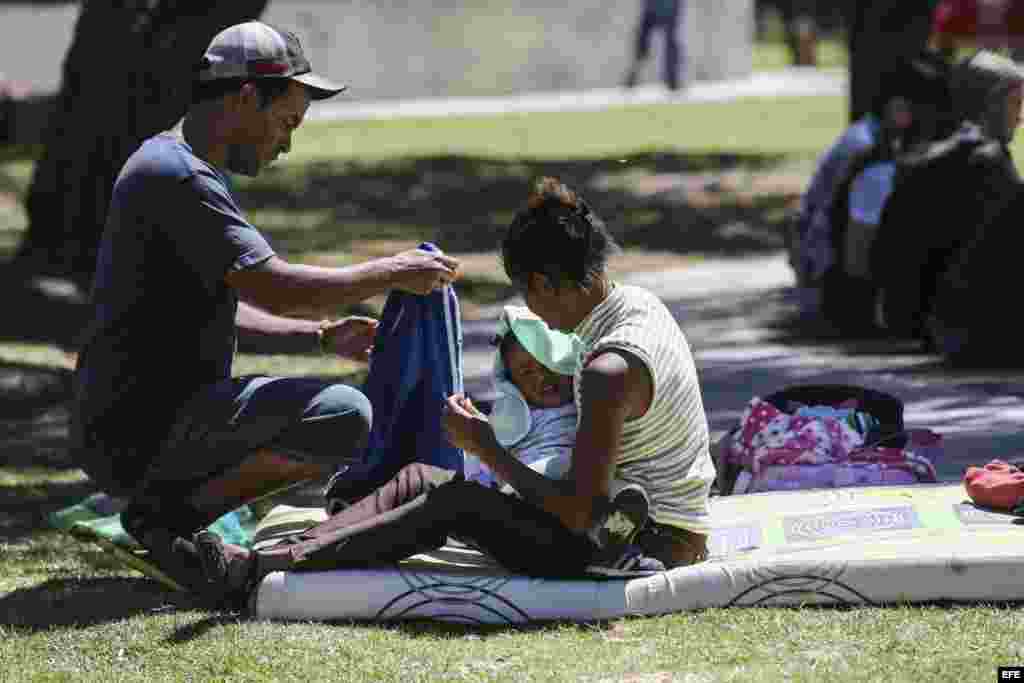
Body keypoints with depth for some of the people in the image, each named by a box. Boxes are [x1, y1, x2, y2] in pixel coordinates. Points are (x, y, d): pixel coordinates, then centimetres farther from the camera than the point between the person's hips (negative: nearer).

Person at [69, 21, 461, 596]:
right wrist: (393, 273, -12)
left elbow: (213, 306, 26)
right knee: (344, 417, -21)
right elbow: (276, 288, -23)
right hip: (140, 435, -11)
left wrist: (322, 336, 17)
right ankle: (178, 508, -11)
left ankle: (172, 506, 8)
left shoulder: (171, 163, 19)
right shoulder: (177, 177, -15)